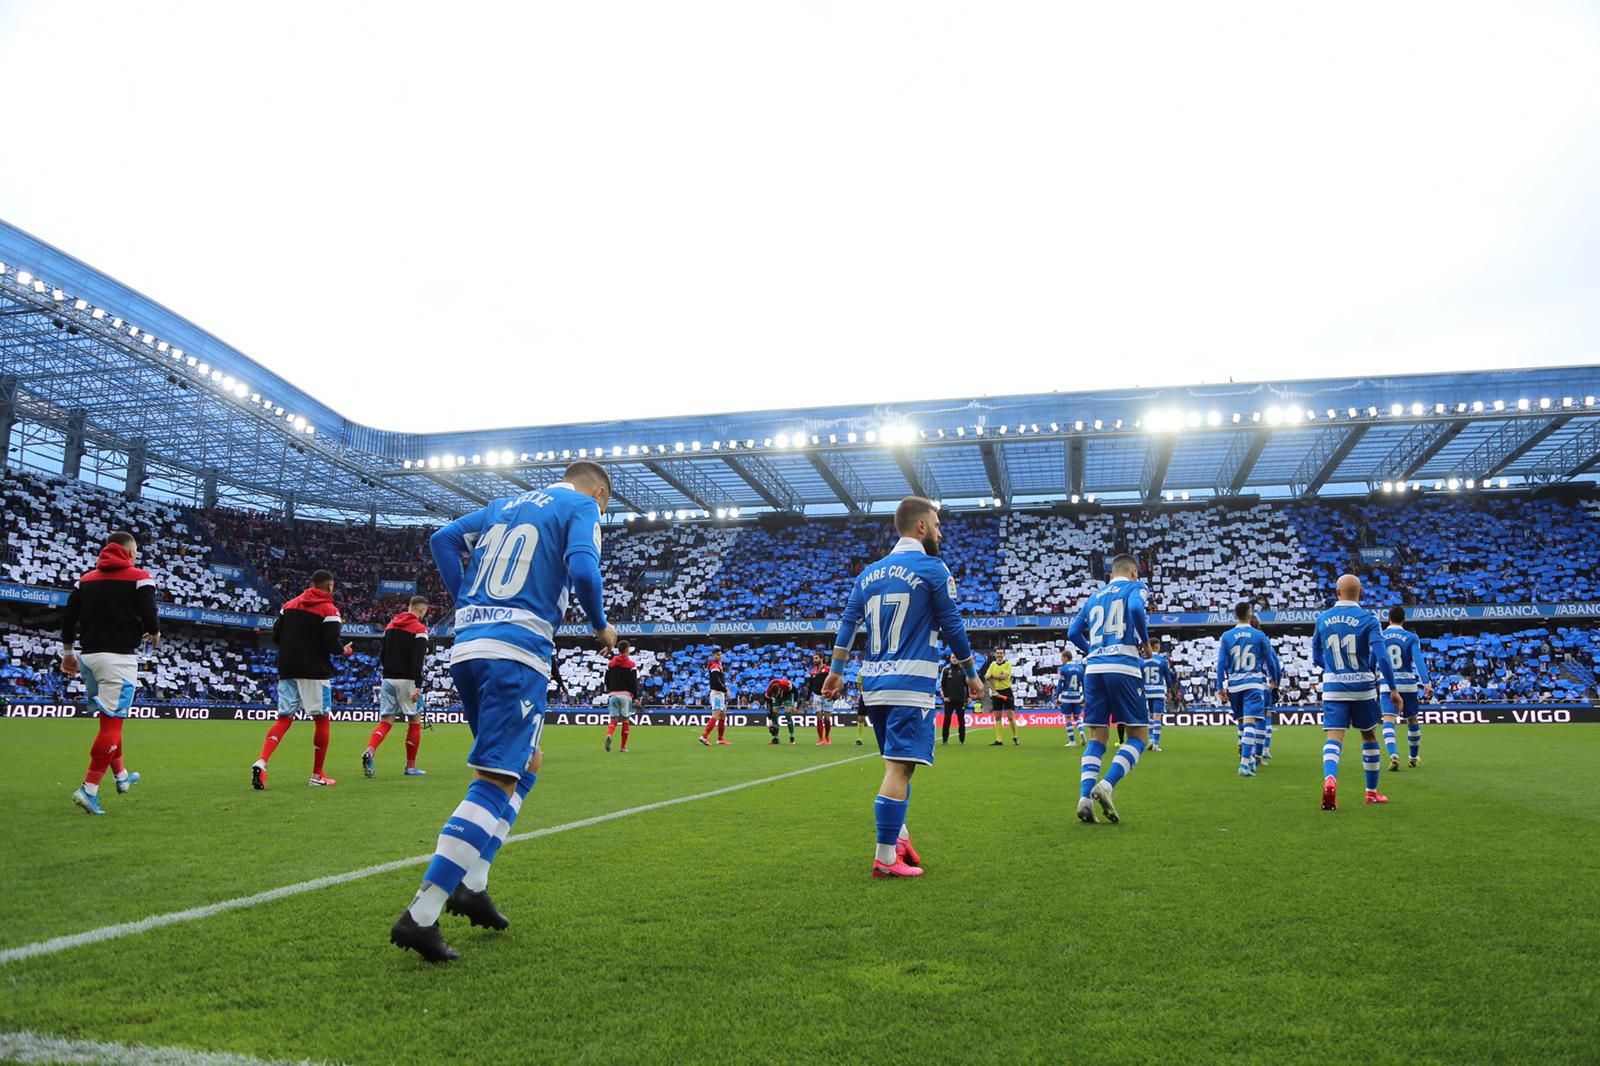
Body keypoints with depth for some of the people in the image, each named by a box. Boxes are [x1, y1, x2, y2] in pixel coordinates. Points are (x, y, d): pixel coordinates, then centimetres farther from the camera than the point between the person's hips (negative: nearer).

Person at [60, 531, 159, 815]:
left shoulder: (86, 579, 13)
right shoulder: (139, 578, -5)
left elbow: (68, 617, 11)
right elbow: (149, 617, -13)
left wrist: (68, 651, 21)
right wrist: (154, 636, 9)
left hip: (89, 656, 7)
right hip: (119, 657, -7)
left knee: (109, 719, 20)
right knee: (111, 723, -6)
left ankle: (121, 774, 33)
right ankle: (89, 789, -11)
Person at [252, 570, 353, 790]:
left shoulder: (289, 605, 11)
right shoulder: (328, 610, -7)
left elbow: (275, 636, 9)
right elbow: (331, 644, -15)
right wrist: (344, 650, 6)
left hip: (288, 670, 5)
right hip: (315, 672, -5)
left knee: (284, 718, 6)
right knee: (321, 719, 7)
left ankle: (261, 762, -17)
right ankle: (317, 776, 11)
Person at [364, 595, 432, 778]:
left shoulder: (390, 625, 12)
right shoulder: (419, 629, -8)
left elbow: (383, 655, 15)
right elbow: (417, 661, -17)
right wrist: (418, 686, -19)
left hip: (388, 679, 6)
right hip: (407, 680, -6)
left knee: (386, 721, 4)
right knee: (415, 721, 7)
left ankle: (370, 751, -22)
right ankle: (411, 767, 10)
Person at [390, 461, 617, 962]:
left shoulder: (506, 503, 23)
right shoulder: (582, 506, 2)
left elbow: (442, 540, 19)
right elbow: (582, 569, -14)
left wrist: (467, 603, 18)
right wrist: (601, 627, 2)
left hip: (467, 647, 8)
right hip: (517, 653, -8)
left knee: (526, 762, 21)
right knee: (496, 782, -8)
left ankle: (471, 884, 15)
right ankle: (421, 915, -14)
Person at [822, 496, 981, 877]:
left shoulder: (870, 573, 13)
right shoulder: (932, 569, -5)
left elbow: (848, 624, 12)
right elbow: (952, 628, -2)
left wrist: (836, 671, 19)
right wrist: (971, 674, 8)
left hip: (874, 684, 7)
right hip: (911, 684, -7)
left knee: (897, 764, 20)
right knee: (900, 767, -8)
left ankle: (898, 836, 21)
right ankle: (885, 858, -8)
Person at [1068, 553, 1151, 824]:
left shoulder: (1094, 595, 22)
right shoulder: (1135, 587, 8)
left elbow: (1073, 633, 18)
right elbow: (1136, 608, -16)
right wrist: (1145, 640, -1)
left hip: (1093, 669, 5)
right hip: (1124, 667, -5)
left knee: (1096, 738, 8)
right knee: (1139, 735, 4)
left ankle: (1085, 798, -7)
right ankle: (1106, 786, -15)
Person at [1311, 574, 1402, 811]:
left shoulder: (1323, 619, 3)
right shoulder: (1367, 619, -6)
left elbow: (1316, 658, 11)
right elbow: (1381, 657, -14)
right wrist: (1393, 689, -9)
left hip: (1333, 688, 1)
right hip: (1363, 687, -1)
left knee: (1334, 738, -6)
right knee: (1369, 737, 17)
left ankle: (1329, 779, -34)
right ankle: (1372, 792, 27)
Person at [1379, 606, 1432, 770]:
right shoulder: (1411, 637, -1)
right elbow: (1418, 661, -13)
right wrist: (1426, 683, -19)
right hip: (1408, 684, 1)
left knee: (1388, 721, -8)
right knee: (1412, 720, 18)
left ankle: (1393, 755, -31)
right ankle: (1414, 757, 32)